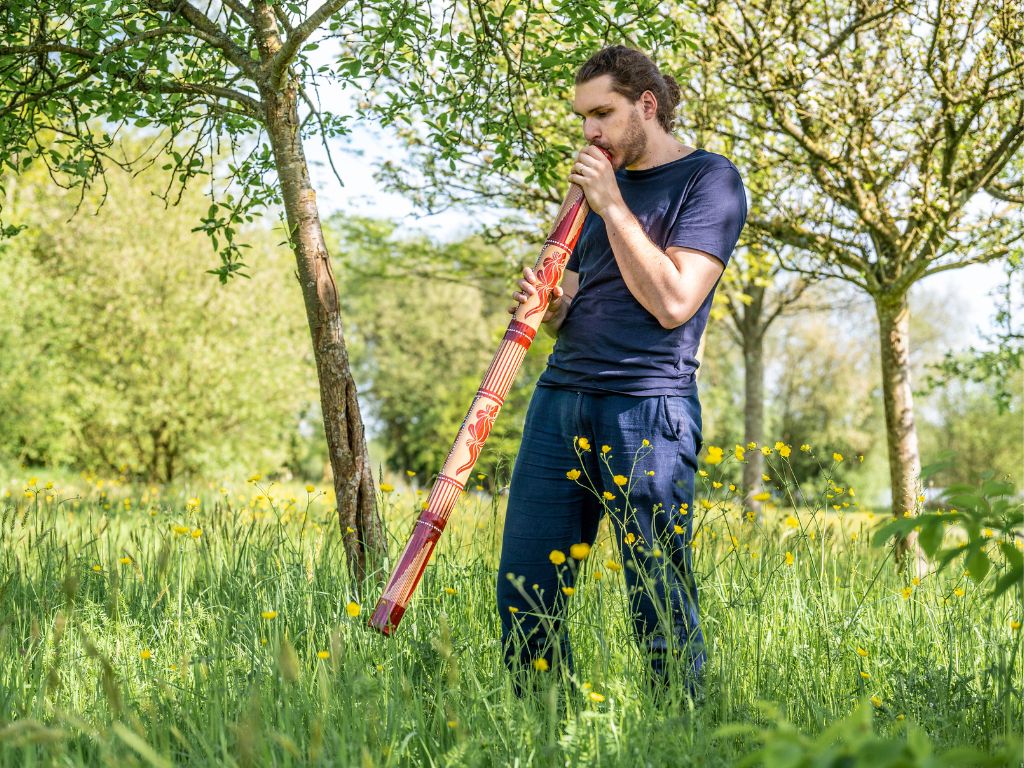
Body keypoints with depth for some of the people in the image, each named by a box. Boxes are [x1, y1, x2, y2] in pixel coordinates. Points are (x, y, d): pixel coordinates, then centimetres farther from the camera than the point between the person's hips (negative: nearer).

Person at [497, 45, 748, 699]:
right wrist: (546, 306, 2)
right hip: (560, 399, 7)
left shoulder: (709, 179, 0)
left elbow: (673, 302, -12)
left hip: (647, 407, -7)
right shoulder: (602, 185, 22)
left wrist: (613, 207, -8)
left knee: (660, 605, -4)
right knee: (523, 596, 3)